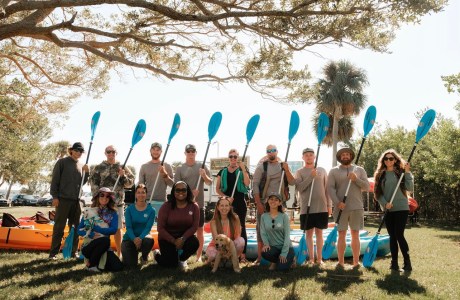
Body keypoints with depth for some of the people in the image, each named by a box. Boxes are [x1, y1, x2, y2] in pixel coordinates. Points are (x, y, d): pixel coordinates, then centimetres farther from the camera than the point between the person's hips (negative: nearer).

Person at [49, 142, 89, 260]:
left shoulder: (81, 165, 14)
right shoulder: (62, 162, 0)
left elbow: (82, 183, 13)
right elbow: (55, 180, -4)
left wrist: (86, 172, -3)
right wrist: (54, 196, -11)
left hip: (76, 200, 5)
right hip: (63, 199, -5)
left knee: (75, 227, 8)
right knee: (59, 227, -3)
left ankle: (73, 251, 16)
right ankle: (53, 253, 2)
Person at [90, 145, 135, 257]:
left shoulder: (122, 168, 9)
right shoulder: (99, 168, 6)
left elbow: (130, 182, 8)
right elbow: (93, 184, 2)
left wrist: (123, 176, -9)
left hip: (118, 202, 1)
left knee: (118, 228, 6)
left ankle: (119, 253, 15)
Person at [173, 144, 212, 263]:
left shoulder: (202, 167, 5)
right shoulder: (180, 169, 3)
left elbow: (210, 182, 2)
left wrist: (204, 176, -19)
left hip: (199, 204, 1)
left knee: (200, 229, 5)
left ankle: (199, 255, 13)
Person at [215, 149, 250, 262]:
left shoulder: (242, 170, 5)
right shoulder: (223, 172, 9)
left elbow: (247, 184, -14)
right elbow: (217, 189, 6)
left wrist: (243, 169, -18)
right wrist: (226, 197, -10)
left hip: (240, 203, -2)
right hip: (226, 202, 2)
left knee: (241, 227, -1)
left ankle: (242, 254, -1)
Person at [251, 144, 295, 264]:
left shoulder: (283, 166, 9)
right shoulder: (261, 167, 0)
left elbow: (292, 183, 0)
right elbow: (255, 185, -6)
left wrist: (286, 170, -14)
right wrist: (258, 203, -12)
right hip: (264, 203, -2)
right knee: (261, 228, 0)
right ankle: (259, 257, 7)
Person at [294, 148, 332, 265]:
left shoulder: (322, 170, 8)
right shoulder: (299, 172, 2)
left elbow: (327, 189, 9)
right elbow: (299, 188, -12)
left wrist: (329, 205, 5)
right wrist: (311, 176, -18)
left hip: (321, 207, 1)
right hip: (306, 208, -1)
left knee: (319, 232, 7)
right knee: (309, 233, 5)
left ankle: (319, 258, 13)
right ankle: (311, 258, 12)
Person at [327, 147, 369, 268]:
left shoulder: (359, 170, 11)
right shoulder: (334, 171, 6)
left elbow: (367, 187, 5)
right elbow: (330, 188, -3)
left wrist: (356, 179, -12)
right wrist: (337, 202, -16)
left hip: (357, 207, 1)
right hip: (341, 208, -1)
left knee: (355, 235, 5)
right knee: (342, 235, 0)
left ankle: (356, 262, 10)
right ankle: (341, 262, 6)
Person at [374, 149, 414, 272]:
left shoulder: (401, 172, 1)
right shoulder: (380, 175, 8)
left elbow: (410, 188, -9)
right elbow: (378, 193, 5)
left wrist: (407, 172, -15)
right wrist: (385, 203, -11)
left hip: (401, 208, -3)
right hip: (388, 210, 3)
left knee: (399, 235, -8)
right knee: (392, 236, 6)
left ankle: (407, 263, 3)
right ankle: (394, 263, 12)